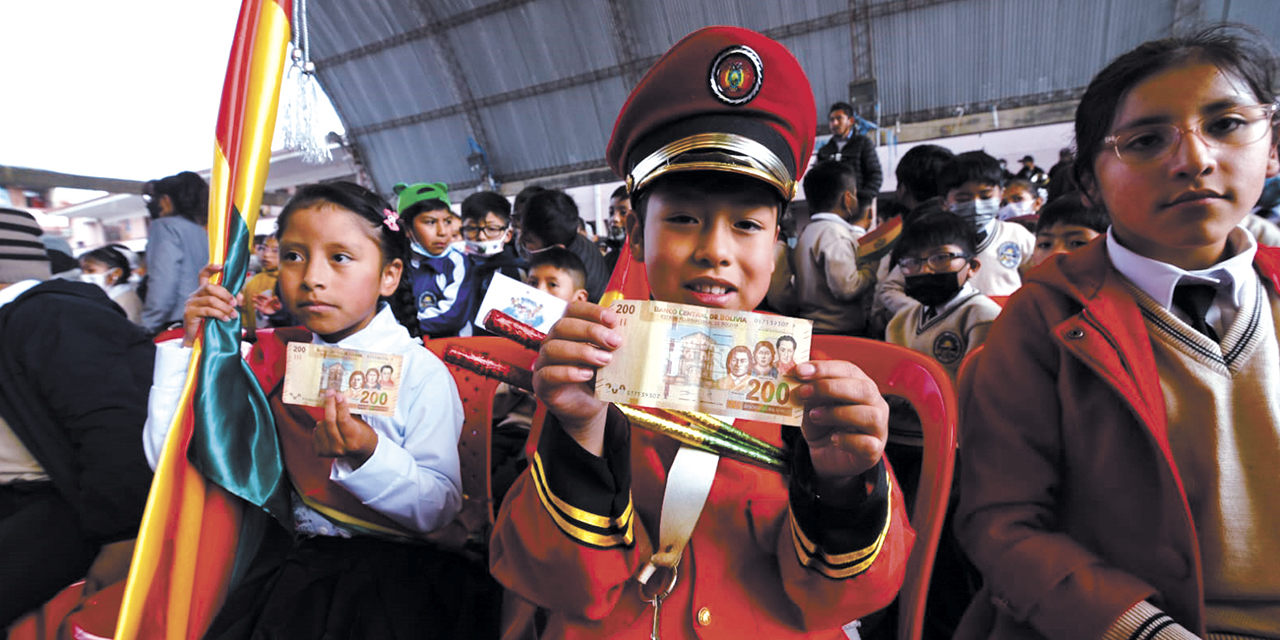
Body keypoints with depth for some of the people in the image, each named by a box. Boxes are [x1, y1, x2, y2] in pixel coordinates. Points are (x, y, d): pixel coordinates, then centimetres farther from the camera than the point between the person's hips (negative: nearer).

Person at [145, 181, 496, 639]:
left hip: (394, 567, -3)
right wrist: (190, 347, -4)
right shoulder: (276, 359, 4)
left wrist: (367, 456, -30)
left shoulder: (421, 372, -11)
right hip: (295, 557, 4)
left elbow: (439, 510, -14)